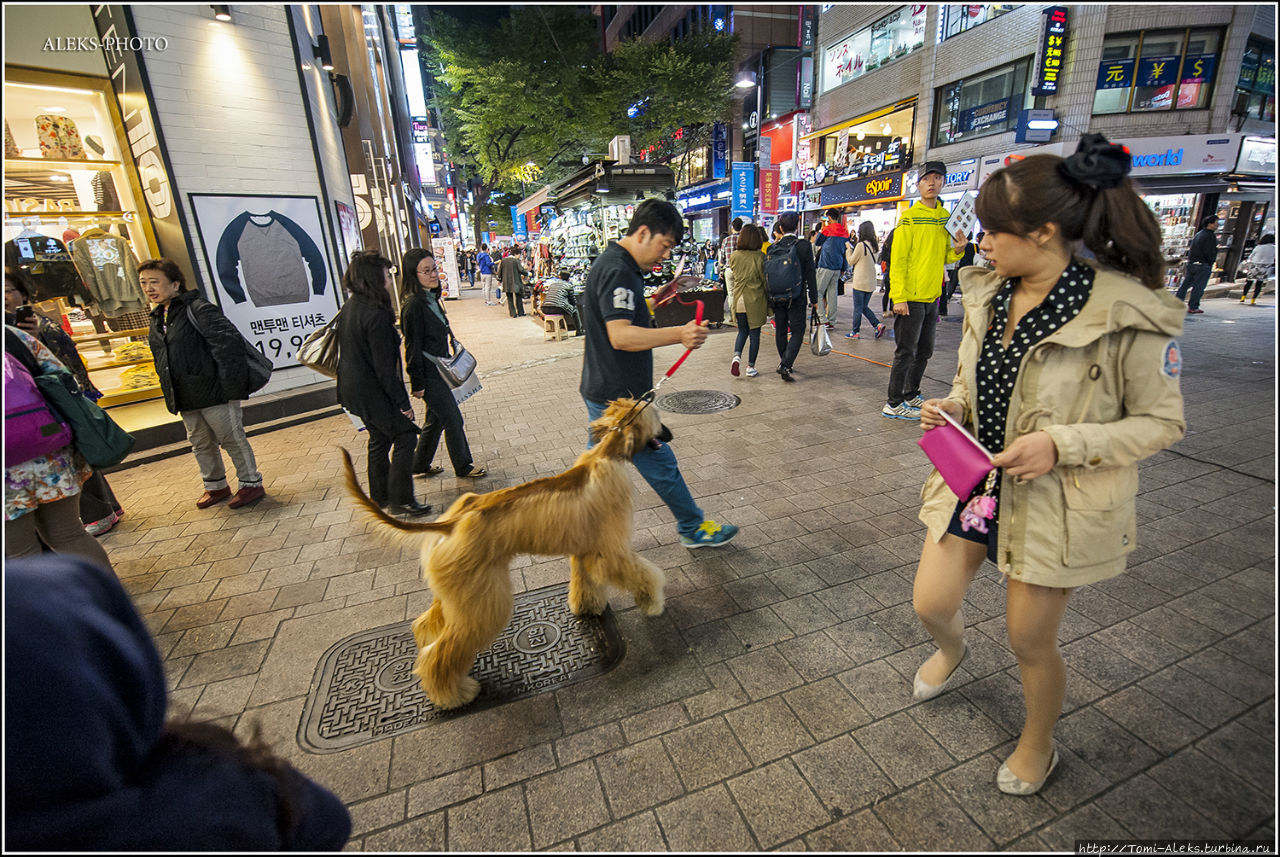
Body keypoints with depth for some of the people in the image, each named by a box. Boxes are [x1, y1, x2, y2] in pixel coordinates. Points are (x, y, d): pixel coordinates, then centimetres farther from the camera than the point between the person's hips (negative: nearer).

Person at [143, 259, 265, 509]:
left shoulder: (198, 309, -12)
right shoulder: (157, 319, 16)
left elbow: (229, 342, -21)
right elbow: (161, 361, 24)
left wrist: (230, 386, -23)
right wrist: (170, 396, 18)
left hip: (214, 393, -9)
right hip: (186, 399, 9)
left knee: (232, 439, -1)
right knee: (200, 444, 17)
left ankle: (251, 484, 11)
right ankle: (215, 486, 31)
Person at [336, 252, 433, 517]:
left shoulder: (349, 308, 7)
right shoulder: (376, 315, -23)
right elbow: (384, 367, -23)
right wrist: (403, 402, -17)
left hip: (354, 388, 10)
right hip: (373, 392, -10)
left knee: (379, 439, 20)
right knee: (405, 435, 1)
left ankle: (380, 497, 33)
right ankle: (400, 501, 6)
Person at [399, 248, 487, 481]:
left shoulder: (431, 298, 9)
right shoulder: (413, 304, -19)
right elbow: (413, 346, -18)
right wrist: (417, 384, -16)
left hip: (438, 370, 9)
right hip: (428, 374, -9)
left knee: (435, 419, 17)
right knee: (453, 419, 1)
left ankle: (420, 466, 32)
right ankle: (463, 467, 18)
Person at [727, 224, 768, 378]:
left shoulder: (734, 256, 0)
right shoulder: (759, 257, -11)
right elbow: (765, 279, -6)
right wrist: (769, 301, 3)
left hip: (738, 299, 3)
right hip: (755, 301, -3)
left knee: (742, 331, 18)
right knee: (754, 333, 8)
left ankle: (737, 355, -7)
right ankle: (750, 367, 13)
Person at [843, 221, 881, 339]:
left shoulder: (860, 245, -14)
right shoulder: (874, 246, 7)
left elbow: (851, 261, -6)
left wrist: (849, 249, 9)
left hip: (860, 283, -7)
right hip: (871, 283, 7)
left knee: (858, 308, 1)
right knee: (864, 307, 17)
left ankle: (855, 332, 7)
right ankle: (877, 325, 5)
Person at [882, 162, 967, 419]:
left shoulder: (946, 217, 13)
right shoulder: (909, 217, -7)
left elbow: (944, 257, 20)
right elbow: (898, 260, -13)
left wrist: (957, 250, -3)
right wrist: (899, 297, -20)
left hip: (932, 296, 7)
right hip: (910, 297, -7)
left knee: (924, 351, 15)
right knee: (906, 352, -3)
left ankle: (911, 395, 29)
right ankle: (893, 404, 5)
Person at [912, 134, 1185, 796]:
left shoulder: (1128, 314, -18)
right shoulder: (986, 294, 0)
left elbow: (1162, 422, -10)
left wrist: (1061, 443, -24)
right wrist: (952, 406, -7)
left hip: (1054, 501, -4)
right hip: (973, 478, 5)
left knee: (1029, 641, 13)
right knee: (930, 605, 10)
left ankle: (1038, 745, 45)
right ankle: (951, 650, 49)